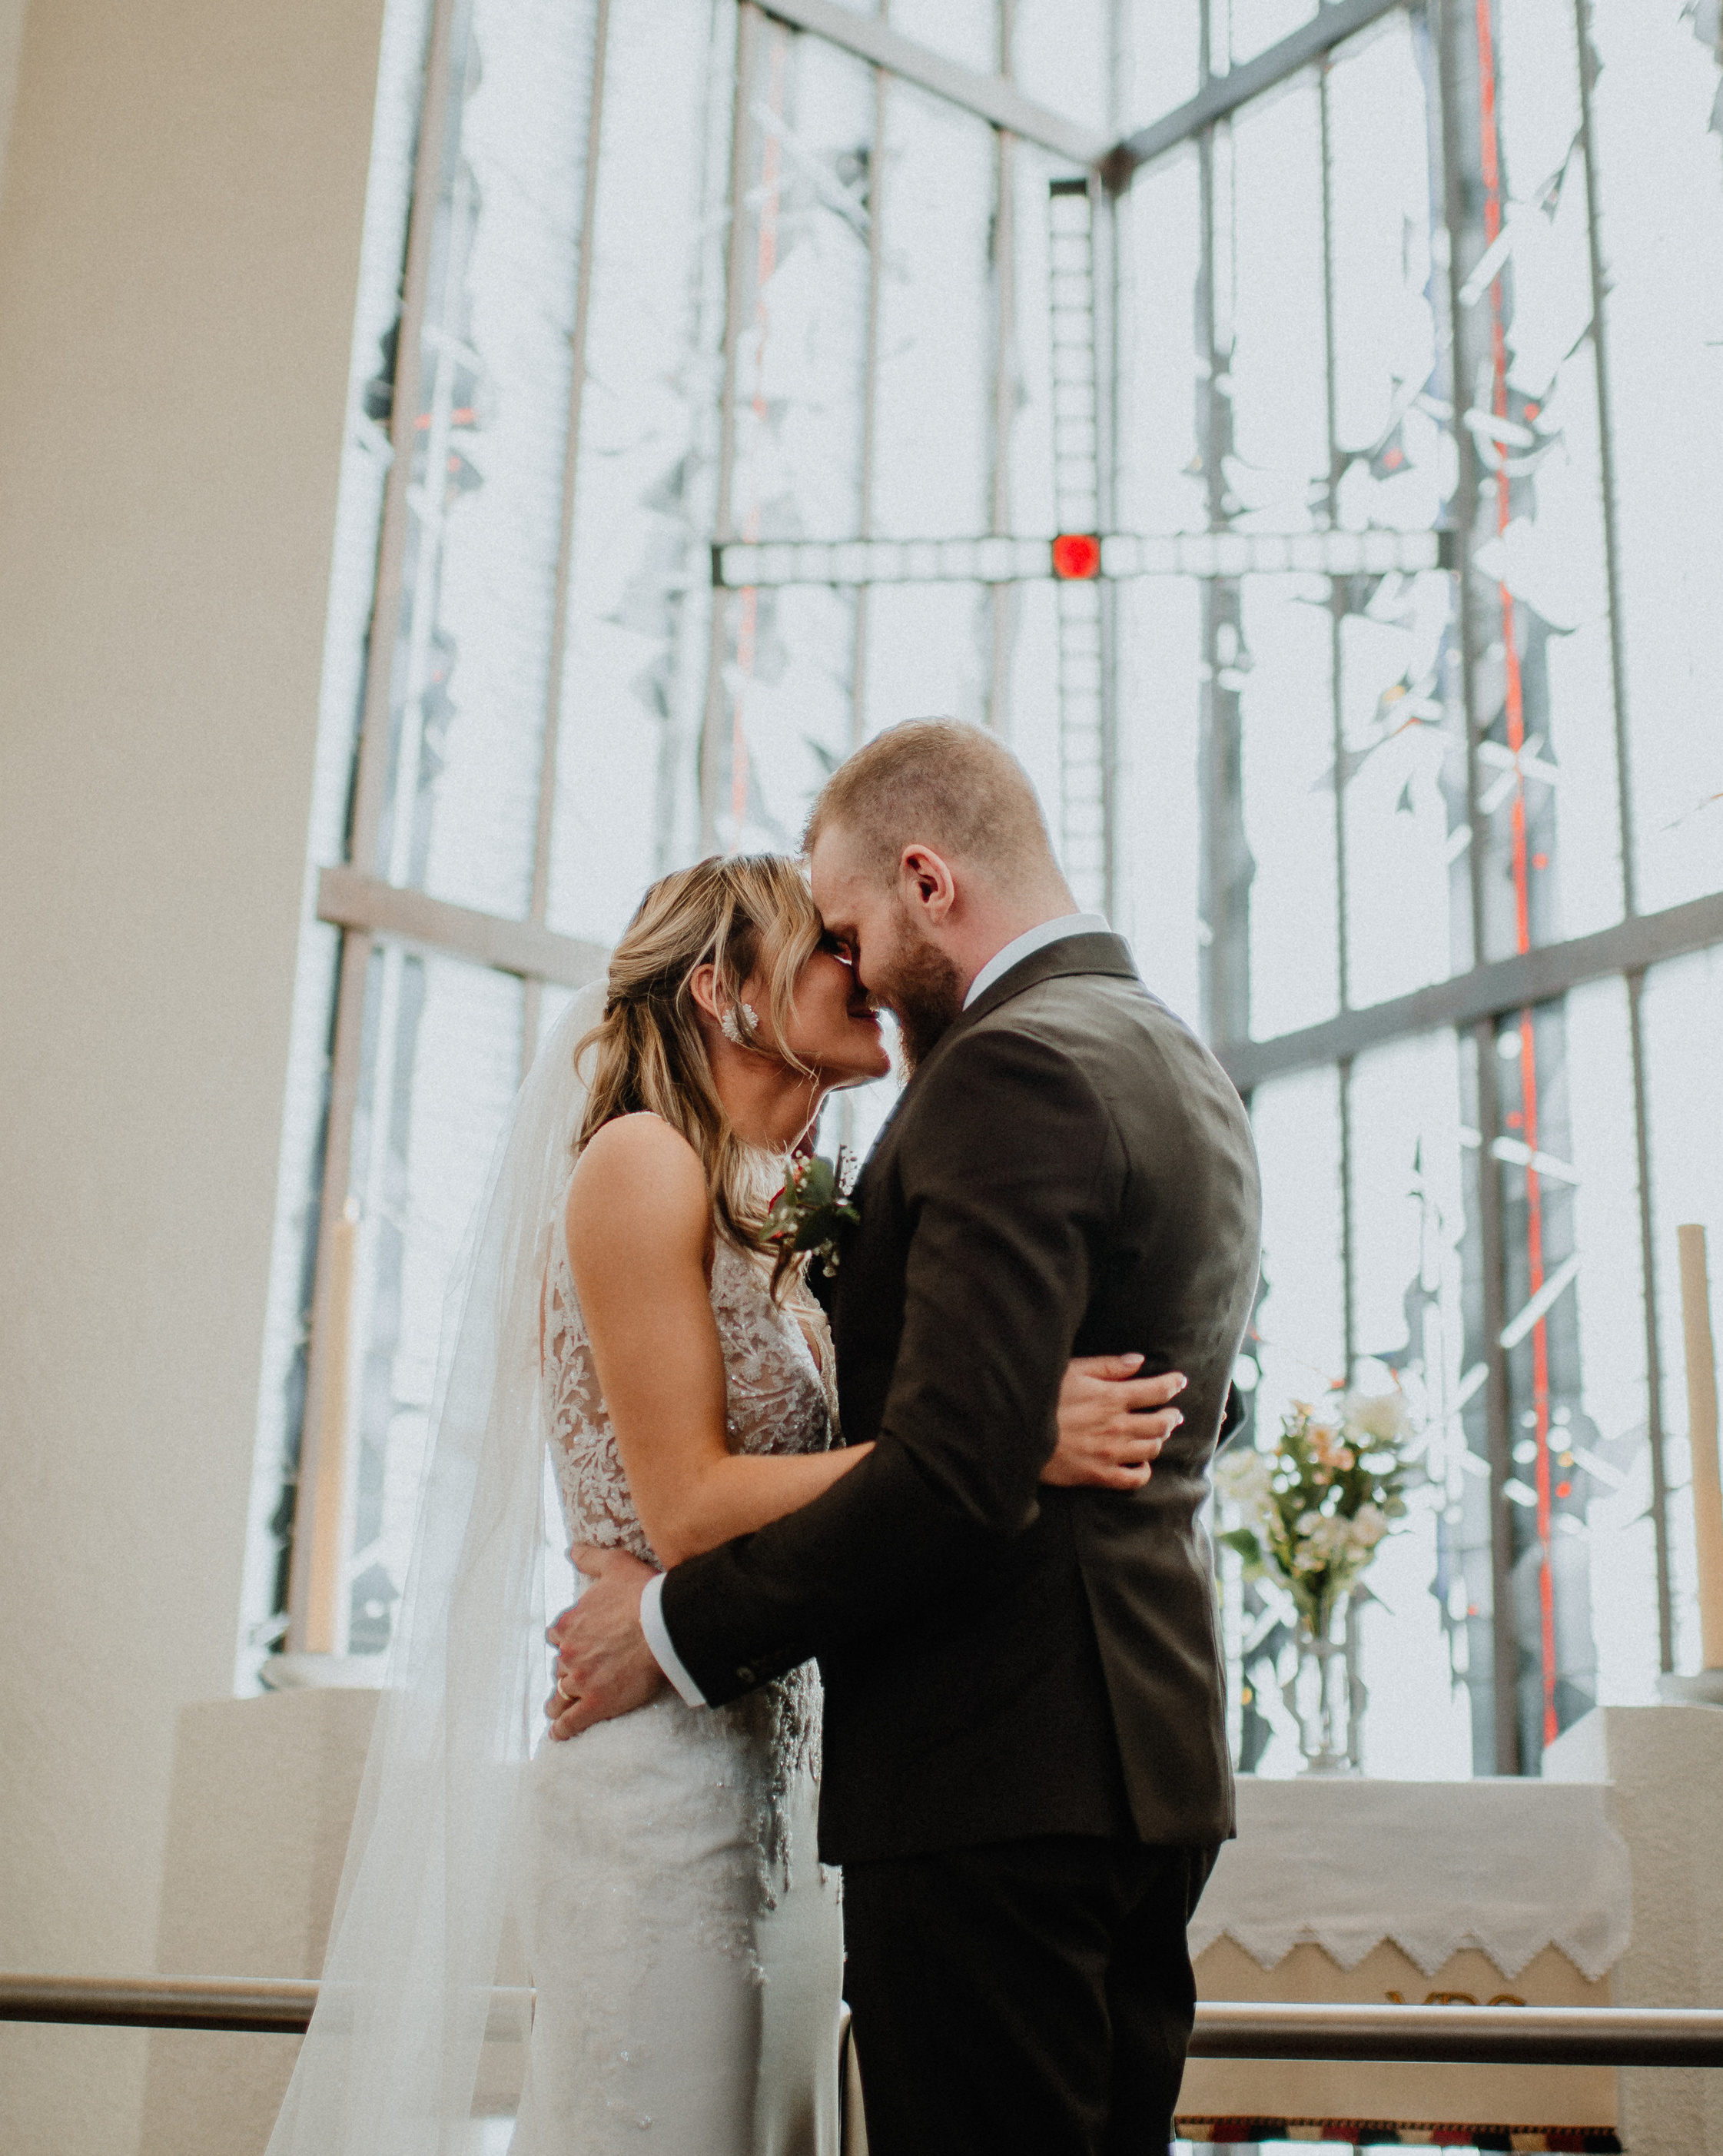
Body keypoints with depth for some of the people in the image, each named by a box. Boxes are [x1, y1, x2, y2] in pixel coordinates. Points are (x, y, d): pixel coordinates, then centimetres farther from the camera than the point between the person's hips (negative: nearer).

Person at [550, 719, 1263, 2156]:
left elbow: (954, 1471, -23)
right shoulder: (1188, 1070, 16)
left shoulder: (1013, 1071, -15)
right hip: (1151, 1756, 10)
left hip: (996, 1777, -10)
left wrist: (679, 1625, -13)